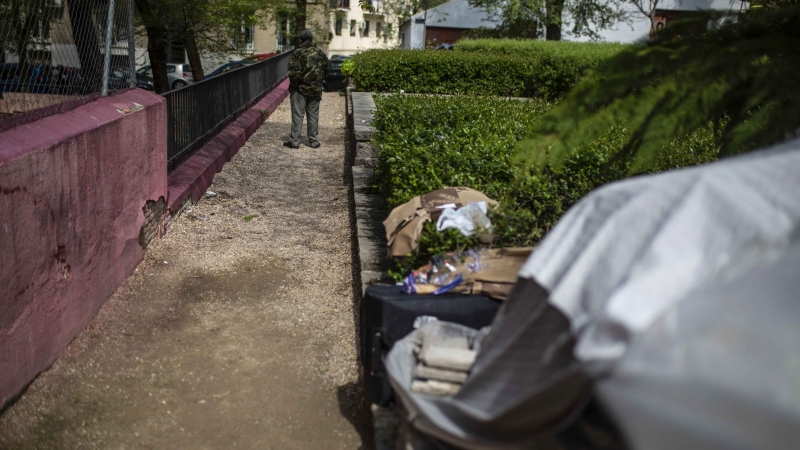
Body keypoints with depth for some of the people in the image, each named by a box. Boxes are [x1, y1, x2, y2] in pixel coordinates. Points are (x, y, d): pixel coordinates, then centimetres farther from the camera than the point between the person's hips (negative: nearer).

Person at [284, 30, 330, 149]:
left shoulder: (297, 53, -11)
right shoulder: (320, 53, 3)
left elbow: (294, 71, -17)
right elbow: (327, 67, 9)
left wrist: (293, 86, -4)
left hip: (300, 89, -4)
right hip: (315, 90, 4)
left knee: (297, 115, 2)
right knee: (313, 115, 12)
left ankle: (295, 140, 3)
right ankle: (313, 140, 16)